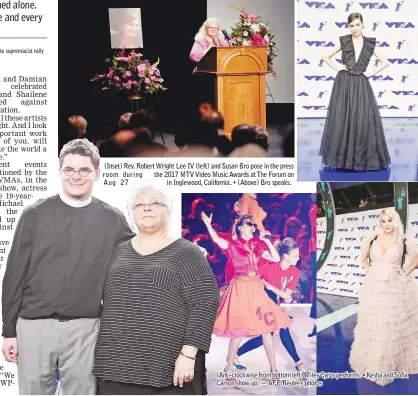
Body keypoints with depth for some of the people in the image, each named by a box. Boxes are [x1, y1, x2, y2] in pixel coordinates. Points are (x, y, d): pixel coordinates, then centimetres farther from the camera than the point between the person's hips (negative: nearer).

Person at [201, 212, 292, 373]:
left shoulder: (257, 245, 10)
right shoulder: (232, 244, -4)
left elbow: (276, 258, 9)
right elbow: (217, 240, -23)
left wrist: (268, 242, 0)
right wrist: (208, 224, -37)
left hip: (257, 287, 5)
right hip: (240, 288, -5)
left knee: (266, 326, 4)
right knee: (238, 329, -4)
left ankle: (273, 368, 10)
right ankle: (229, 367, 10)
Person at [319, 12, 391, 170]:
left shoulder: (370, 43, 5)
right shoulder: (343, 41, 3)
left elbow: (385, 62, 10)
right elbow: (326, 57, 11)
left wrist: (371, 73, 0)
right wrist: (337, 67, -1)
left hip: (361, 86, 1)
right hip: (343, 84, -1)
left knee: (363, 121, -2)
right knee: (341, 121, -1)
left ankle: (363, 158, 7)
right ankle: (341, 157, 7)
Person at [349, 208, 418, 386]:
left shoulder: (403, 241, -5)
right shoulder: (373, 239, 0)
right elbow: (363, 257, 15)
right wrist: (368, 271, 3)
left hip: (396, 288, -1)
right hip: (374, 288, 2)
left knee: (395, 327, 7)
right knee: (374, 327, 10)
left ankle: (396, 361, 23)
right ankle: (373, 361, 23)